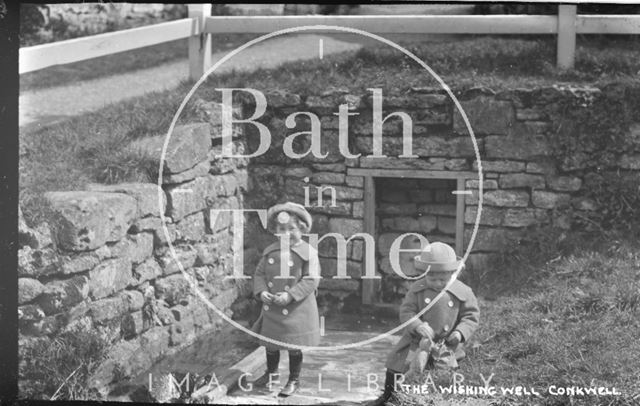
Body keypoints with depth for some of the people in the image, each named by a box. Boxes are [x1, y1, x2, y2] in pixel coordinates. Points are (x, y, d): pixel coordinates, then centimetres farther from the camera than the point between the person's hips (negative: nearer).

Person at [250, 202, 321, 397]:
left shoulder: (308, 253, -12)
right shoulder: (270, 251, 3)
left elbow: (311, 280, -16)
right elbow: (259, 273, 8)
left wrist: (290, 295, -24)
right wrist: (261, 291, -11)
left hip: (297, 310, -5)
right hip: (271, 308, 5)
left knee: (294, 347, 5)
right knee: (270, 344, 18)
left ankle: (294, 380, 23)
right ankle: (271, 373, 41)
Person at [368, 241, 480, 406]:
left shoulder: (462, 292, -8)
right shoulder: (417, 289, -6)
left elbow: (471, 316, -2)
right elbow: (406, 311, -8)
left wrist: (460, 332, -20)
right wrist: (418, 326, -27)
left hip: (447, 344, -1)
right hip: (417, 342, 1)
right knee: (396, 367, 9)